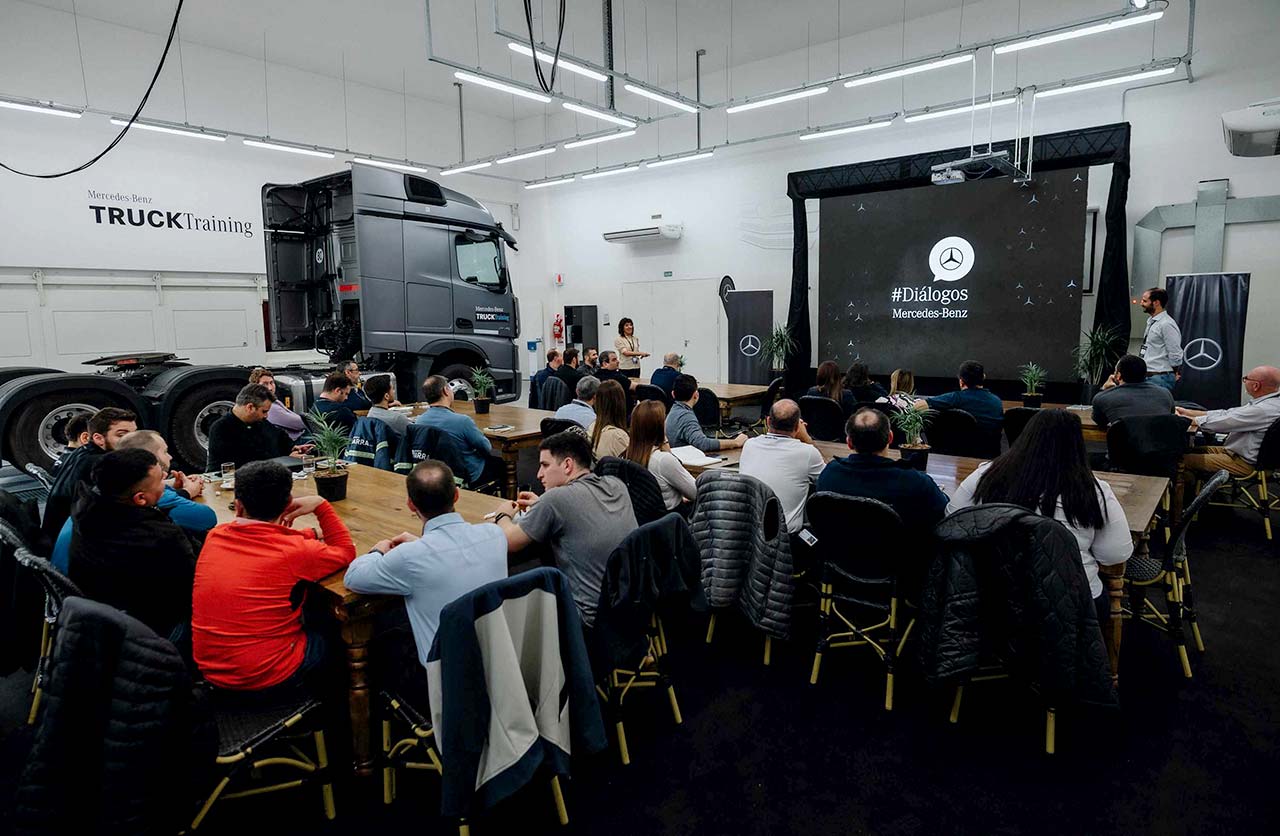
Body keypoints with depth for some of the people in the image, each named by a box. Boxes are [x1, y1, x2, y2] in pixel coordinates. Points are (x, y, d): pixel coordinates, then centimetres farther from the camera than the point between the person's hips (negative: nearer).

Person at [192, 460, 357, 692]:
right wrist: (320, 505, -3)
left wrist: (310, 534, 9)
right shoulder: (294, 551, -22)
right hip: (266, 677, -5)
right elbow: (346, 552, -3)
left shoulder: (214, 537, -6)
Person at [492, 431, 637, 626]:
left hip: (594, 619, -7)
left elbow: (508, 543, -7)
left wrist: (503, 515, 14)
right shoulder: (616, 485, 2)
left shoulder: (556, 499, -18)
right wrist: (540, 506, 18)